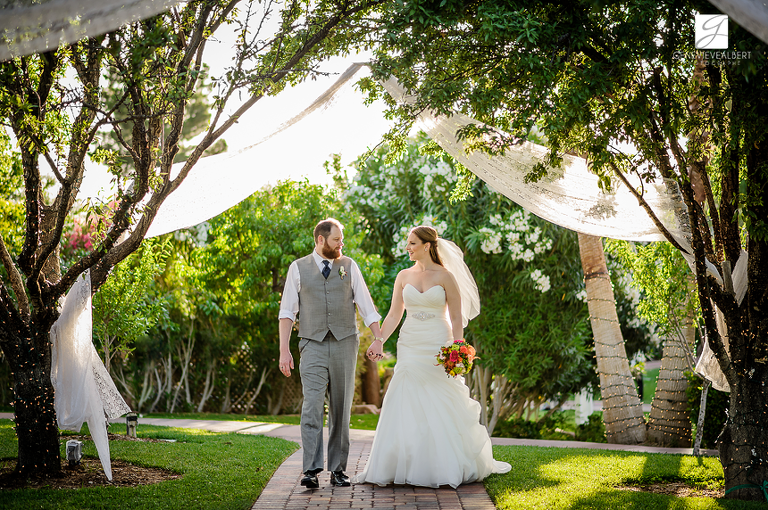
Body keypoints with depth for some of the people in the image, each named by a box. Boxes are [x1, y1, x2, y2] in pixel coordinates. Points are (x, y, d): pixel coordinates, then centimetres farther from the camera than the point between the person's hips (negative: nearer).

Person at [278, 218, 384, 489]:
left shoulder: (348, 266, 10)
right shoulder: (298, 268, 6)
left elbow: (366, 306, 8)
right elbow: (287, 312, 4)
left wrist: (379, 339, -1)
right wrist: (284, 350, -4)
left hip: (345, 344, 2)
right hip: (313, 346, -2)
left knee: (341, 410, 5)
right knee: (312, 408, -13)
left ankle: (338, 469, 12)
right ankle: (311, 470, -15)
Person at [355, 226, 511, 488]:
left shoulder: (445, 276, -3)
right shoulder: (404, 276, 8)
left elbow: (457, 318, -3)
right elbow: (394, 315, 7)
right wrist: (378, 341, -5)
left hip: (438, 347, -4)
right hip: (410, 346, 4)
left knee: (442, 408, 1)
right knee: (406, 407, 1)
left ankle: (448, 467, 14)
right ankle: (405, 466, 7)